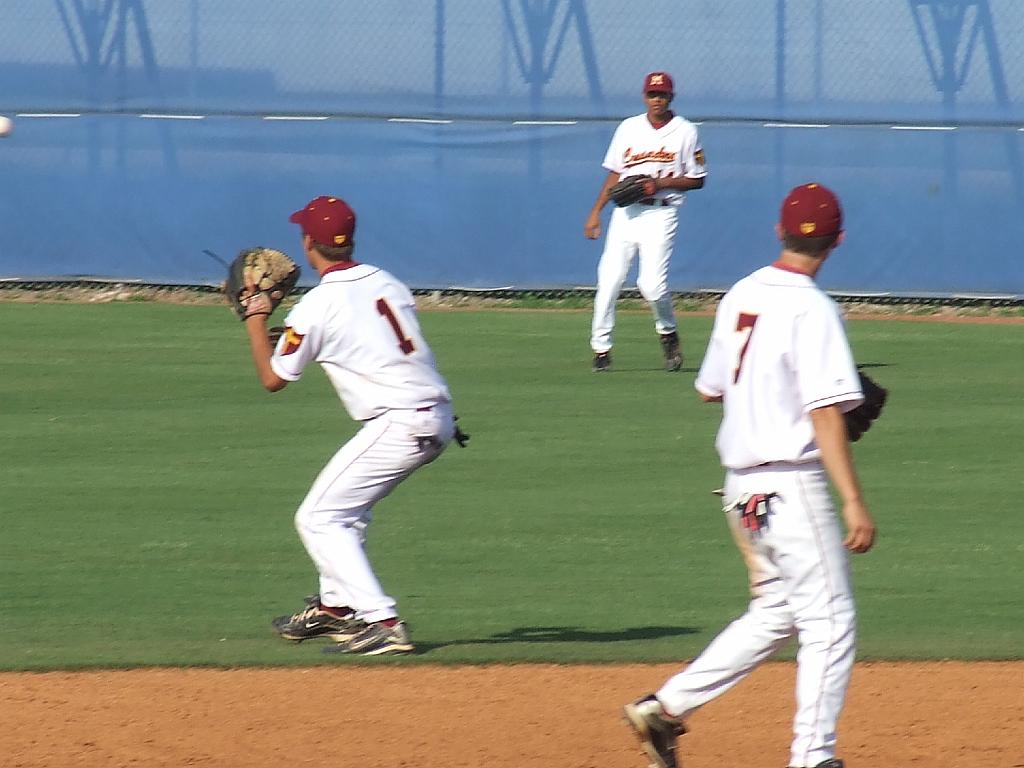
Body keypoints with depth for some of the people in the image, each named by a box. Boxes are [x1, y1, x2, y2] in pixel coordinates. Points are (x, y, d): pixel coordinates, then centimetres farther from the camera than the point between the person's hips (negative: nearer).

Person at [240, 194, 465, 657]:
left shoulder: (318, 305, -9)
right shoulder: (386, 283, 13)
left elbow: (273, 378, 0)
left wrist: (255, 318, 13)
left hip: (399, 424, -9)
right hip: (438, 419, 9)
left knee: (319, 518, -4)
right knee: (347, 505, 27)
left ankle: (381, 623, -14)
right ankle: (336, 606, 35)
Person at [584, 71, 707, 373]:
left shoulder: (685, 132, 1)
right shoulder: (629, 128, 11)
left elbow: (697, 179, 3)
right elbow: (615, 173, 15)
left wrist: (660, 183, -11)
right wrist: (596, 212, 8)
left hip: (661, 213, -3)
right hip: (626, 212, 3)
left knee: (652, 284, -16)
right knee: (609, 279, -6)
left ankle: (668, 334, 12)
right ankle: (601, 348, 2)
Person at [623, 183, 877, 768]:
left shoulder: (741, 297, 8)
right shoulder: (813, 310, -15)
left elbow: (710, 389, 18)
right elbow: (826, 414, -21)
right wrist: (854, 501, -22)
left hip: (742, 485, 8)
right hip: (793, 485, -8)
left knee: (776, 613, 17)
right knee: (830, 621, -1)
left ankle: (666, 708, 12)